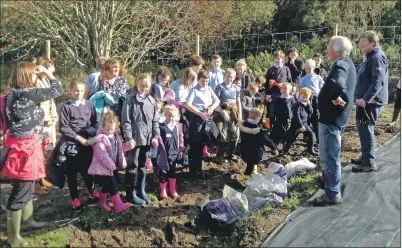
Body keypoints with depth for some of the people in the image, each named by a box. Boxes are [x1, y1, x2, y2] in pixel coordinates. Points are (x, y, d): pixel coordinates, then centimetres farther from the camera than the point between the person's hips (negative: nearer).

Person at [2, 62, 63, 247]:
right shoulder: (28, 93, -19)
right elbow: (57, 90, -11)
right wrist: (47, 72, 0)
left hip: (22, 143, 10)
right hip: (26, 146, -10)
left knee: (28, 185, 24)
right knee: (21, 190, 0)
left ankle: (26, 219, 42)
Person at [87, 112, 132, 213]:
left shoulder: (115, 136, 7)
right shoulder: (100, 138, -19)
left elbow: (119, 149, 21)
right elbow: (103, 155, -22)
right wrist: (112, 166, -21)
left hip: (112, 166, 8)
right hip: (103, 167, -8)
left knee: (107, 185, 18)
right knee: (112, 185, -11)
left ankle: (102, 202, 36)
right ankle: (118, 205, -9)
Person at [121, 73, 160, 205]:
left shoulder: (151, 100, 9)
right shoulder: (130, 99, -7)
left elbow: (155, 120, 13)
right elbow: (126, 120, -11)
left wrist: (155, 136, 5)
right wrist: (129, 138, -17)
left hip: (147, 139, 5)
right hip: (135, 138, -5)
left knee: (143, 166, 15)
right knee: (132, 166, 3)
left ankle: (141, 191, 26)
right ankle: (131, 194, 12)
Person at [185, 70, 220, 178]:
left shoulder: (209, 89, 8)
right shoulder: (194, 90, -9)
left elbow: (217, 100, 13)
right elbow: (188, 105, -18)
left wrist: (212, 107, -9)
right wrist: (201, 114, -23)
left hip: (207, 117, 6)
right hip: (196, 117, -6)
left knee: (202, 143, 13)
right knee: (195, 144, 1)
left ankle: (198, 168, 25)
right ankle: (194, 168, 13)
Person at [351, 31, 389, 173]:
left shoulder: (377, 58, -16)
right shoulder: (370, 57, 16)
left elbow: (378, 81, -28)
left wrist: (366, 98, -36)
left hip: (370, 102, -10)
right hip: (365, 101, 10)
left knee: (366, 130, -8)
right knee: (364, 129, 16)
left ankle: (369, 163, -4)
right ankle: (366, 157, 27)